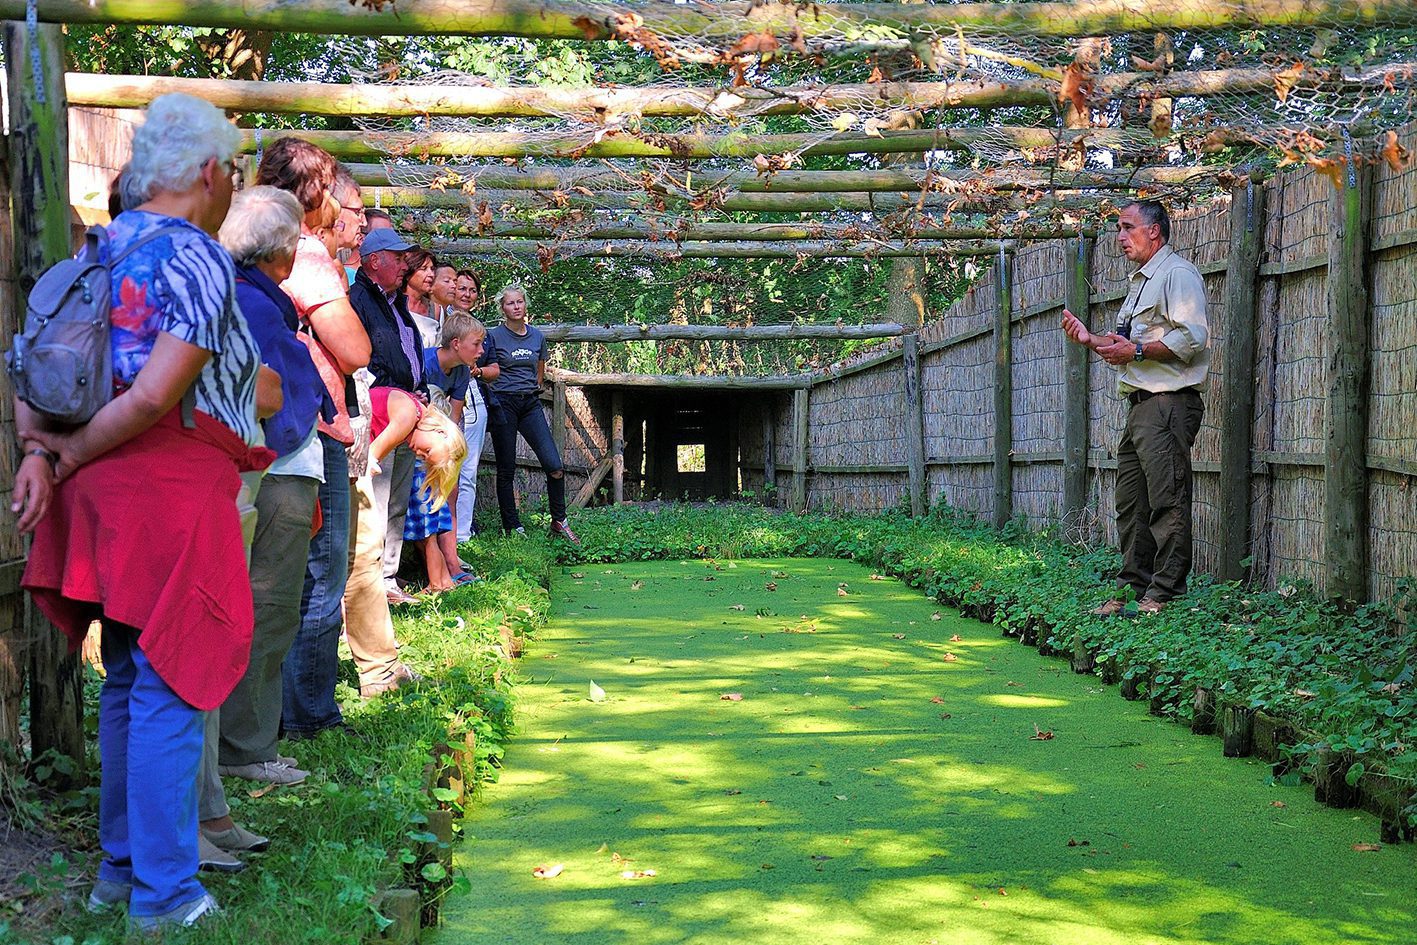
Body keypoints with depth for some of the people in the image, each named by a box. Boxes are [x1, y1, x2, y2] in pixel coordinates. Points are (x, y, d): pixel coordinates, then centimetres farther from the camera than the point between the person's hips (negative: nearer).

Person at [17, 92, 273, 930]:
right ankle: (164, 893, 10)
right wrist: (70, 453, -8)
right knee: (170, 691, 0)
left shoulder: (100, 248, 13)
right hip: (172, 488, -8)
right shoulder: (200, 259, -12)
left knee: (128, 684, 19)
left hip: (105, 488, 8)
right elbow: (155, 396, -20)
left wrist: (38, 453, 0)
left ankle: (120, 866, 31)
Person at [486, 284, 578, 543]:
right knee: (506, 470, 1)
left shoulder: (537, 337, 10)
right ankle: (512, 527, 10)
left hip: (531, 404, 4)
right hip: (503, 404, -3)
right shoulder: (494, 336, -3)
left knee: (554, 465, -7)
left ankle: (559, 522, 5)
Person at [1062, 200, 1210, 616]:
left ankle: (1164, 594, -7)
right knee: (1131, 504, 10)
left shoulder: (1178, 274, -6)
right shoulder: (1140, 283, 26)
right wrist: (1091, 339, 17)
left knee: (1167, 501, -9)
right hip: (1139, 406, 11)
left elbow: (1192, 337, -19)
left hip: (1167, 405, -10)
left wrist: (1136, 350, -16)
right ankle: (1133, 588, 15)